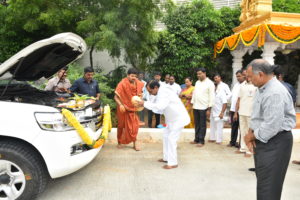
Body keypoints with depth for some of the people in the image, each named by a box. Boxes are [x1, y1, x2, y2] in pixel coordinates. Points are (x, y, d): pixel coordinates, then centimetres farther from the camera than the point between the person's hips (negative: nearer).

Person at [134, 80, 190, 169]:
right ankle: (167, 157, 30)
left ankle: (173, 163, 3)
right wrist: (146, 105, -4)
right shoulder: (161, 93, 7)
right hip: (173, 118, 11)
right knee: (166, 135, 17)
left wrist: (145, 103, -33)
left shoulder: (164, 92, -24)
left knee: (171, 139, -8)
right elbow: (160, 108, 6)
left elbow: (159, 106, -37)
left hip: (179, 118, -11)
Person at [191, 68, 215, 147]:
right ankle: (196, 139, 23)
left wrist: (209, 109, -13)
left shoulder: (210, 83, -7)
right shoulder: (197, 82, 12)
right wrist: (192, 104, 12)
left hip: (203, 107, -6)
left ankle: (201, 141, 11)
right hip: (196, 107, 6)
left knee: (202, 125, 2)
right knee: (197, 124, 12)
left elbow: (211, 97, -10)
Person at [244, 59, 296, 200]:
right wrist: (250, 133, -3)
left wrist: (251, 136, -12)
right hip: (262, 139, 9)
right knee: (262, 179, 20)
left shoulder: (275, 93, -24)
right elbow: (256, 116, 12)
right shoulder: (262, 89, 8)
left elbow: (271, 126, -27)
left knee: (268, 187, -1)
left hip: (275, 142, -9)